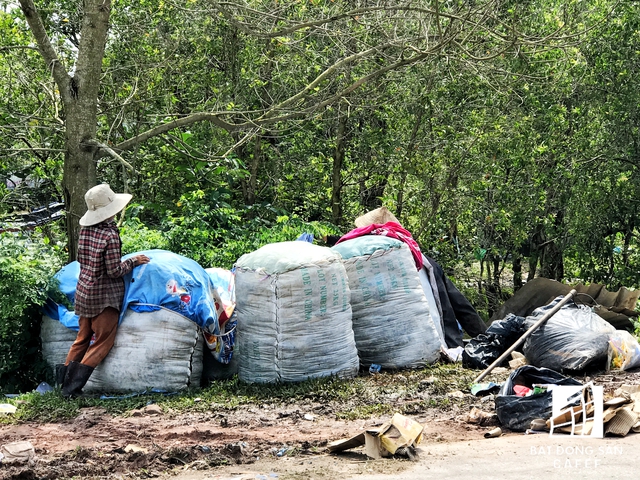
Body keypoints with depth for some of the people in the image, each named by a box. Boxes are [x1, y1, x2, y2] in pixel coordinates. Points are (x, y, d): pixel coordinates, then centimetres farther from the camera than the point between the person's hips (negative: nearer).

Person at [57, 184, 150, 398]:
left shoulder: (85, 230, 0)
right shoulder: (110, 235, -21)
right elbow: (114, 271, -17)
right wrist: (133, 261, -3)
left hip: (84, 290, 7)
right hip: (105, 295, -7)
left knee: (83, 338, 19)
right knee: (102, 342, 2)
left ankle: (63, 379, 19)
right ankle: (72, 387, -3)